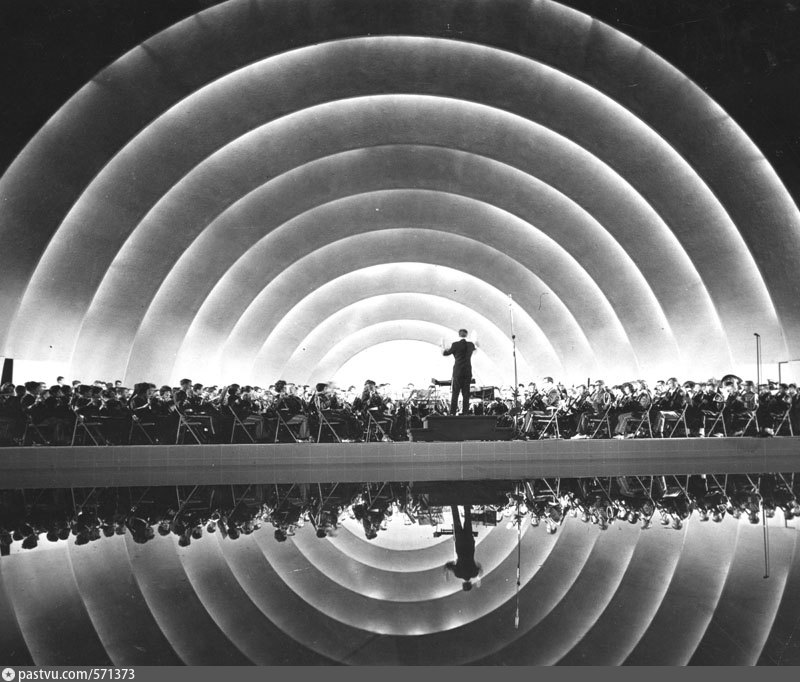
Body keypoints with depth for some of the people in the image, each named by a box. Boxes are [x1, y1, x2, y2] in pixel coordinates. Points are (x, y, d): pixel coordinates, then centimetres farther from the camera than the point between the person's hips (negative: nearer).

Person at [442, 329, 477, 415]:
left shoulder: (455, 344, -8)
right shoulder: (470, 344, 4)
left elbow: (445, 353, 4)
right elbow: (475, 347, 29)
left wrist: (443, 347, 25)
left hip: (458, 373, -3)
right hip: (468, 373, 3)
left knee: (455, 394, 0)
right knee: (466, 394, 6)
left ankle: (452, 413, -2)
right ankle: (465, 413, 4)